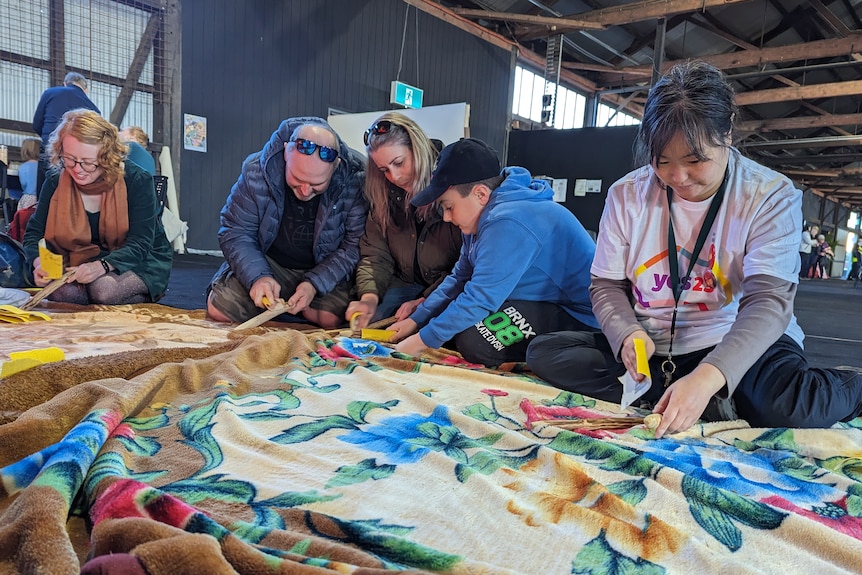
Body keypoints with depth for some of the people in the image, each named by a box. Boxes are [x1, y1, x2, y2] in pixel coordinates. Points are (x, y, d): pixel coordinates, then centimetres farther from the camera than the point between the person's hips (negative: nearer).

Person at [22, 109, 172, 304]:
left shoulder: (137, 181, -17)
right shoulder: (56, 181, -5)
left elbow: (139, 244, -22)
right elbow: (34, 233, -1)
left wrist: (101, 266, -41)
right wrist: (40, 264, -25)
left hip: (141, 262, -3)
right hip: (83, 261, 4)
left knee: (104, 288, -33)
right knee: (62, 290, -28)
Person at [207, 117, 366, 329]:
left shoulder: (355, 179, -24)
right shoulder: (256, 170, -20)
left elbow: (354, 245, -15)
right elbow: (235, 232, -10)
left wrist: (315, 284, -28)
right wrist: (257, 276, -28)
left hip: (325, 270, 0)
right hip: (267, 263, 1)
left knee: (329, 318, -26)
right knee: (219, 310, -15)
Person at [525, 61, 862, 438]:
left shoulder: (771, 196, -9)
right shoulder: (627, 195, -2)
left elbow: (768, 301, -21)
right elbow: (607, 286, 3)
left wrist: (707, 378, -38)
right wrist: (627, 334, -22)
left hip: (735, 342, -3)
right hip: (651, 347, 4)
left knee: (788, 406, -37)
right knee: (543, 352, -18)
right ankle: (716, 409, -20)